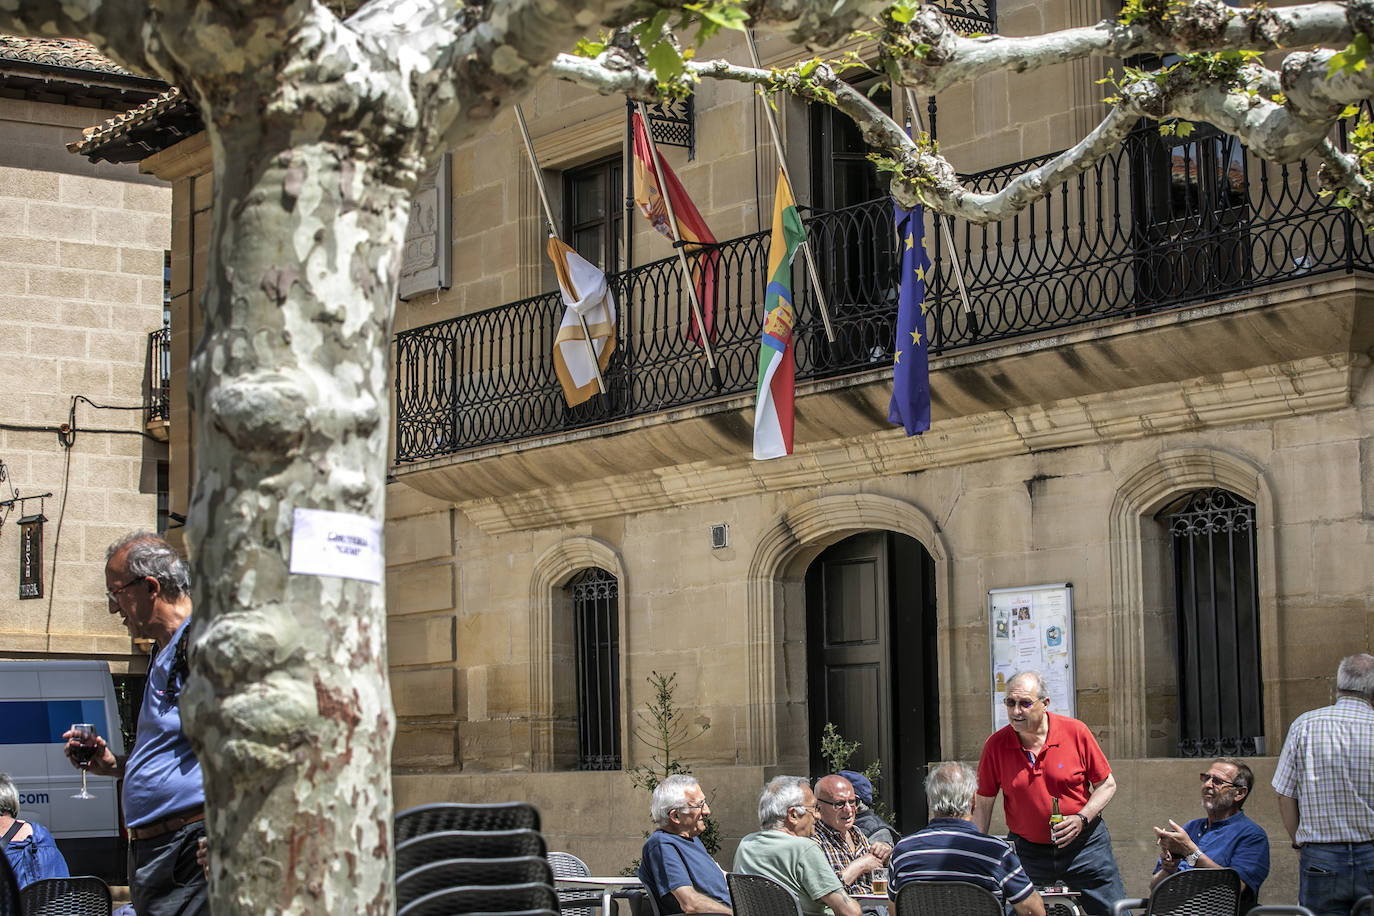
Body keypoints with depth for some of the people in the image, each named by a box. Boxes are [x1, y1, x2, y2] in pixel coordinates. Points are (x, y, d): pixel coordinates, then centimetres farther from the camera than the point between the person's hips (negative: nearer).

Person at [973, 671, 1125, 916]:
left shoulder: (1075, 732, -8)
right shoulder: (996, 745, -5)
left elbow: (1107, 785, 1)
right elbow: (982, 805, 2)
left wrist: (1082, 818, -15)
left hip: (1083, 843, -1)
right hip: (1027, 850, 1)